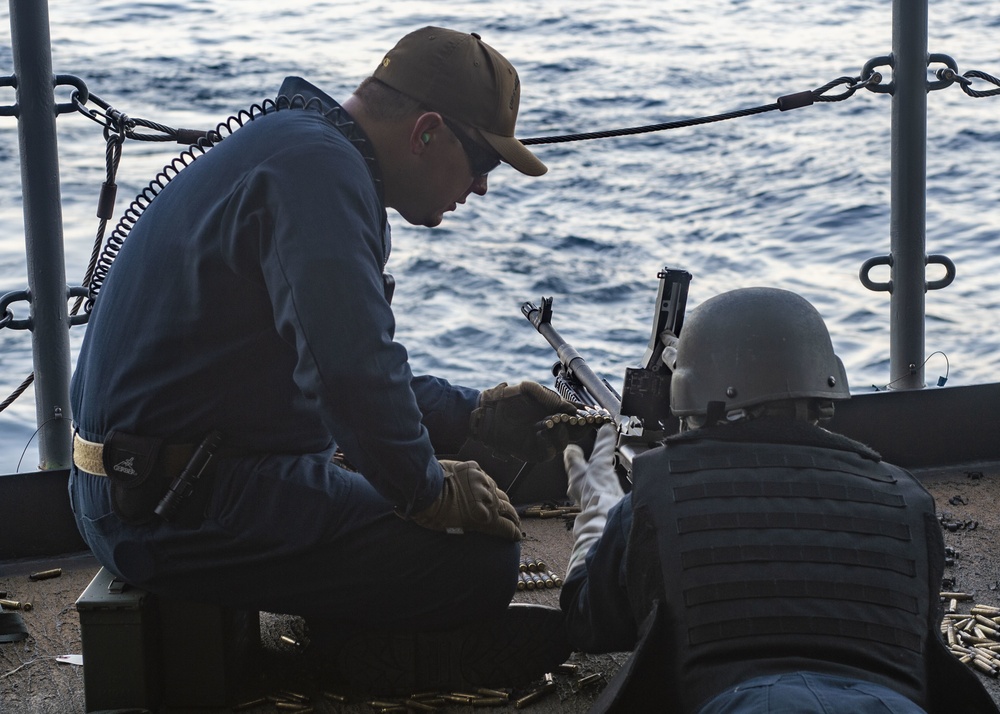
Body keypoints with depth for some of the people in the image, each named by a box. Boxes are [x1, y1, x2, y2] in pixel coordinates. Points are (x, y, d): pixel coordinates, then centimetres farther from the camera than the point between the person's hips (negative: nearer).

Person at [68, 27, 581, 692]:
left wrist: (479, 416, 20)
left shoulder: (317, 153, 17)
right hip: (179, 512, -11)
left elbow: (342, 364, 26)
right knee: (482, 557, -15)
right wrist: (427, 490, -14)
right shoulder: (315, 164, -18)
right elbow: (352, 370, -29)